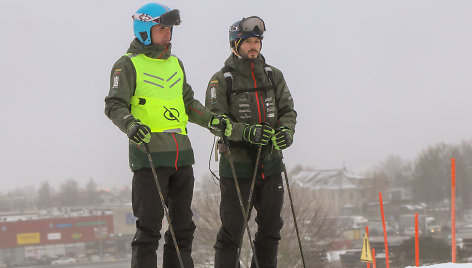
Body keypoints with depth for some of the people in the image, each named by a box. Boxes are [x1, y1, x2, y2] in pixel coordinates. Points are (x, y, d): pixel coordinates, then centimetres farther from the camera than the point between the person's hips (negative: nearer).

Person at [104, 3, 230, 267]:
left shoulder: (175, 64, 19)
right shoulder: (128, 64, -1)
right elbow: (115, 105, -9)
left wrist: (212, 120, 11)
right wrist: (130, 124, -27)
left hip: (182, 153, 7)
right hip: (149, 154, -7)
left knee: (183, 225, 10)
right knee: (149, 226, -7)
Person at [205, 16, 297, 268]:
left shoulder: (273, 75, 11)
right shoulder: (221, 80, -3)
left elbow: (287, 110, 10)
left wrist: (285, 131, -13)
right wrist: (248, 132, -25)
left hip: (270, 164, 5)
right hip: (236, 164, -5)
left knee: (271, 228, 10)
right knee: (232, 230, -4)